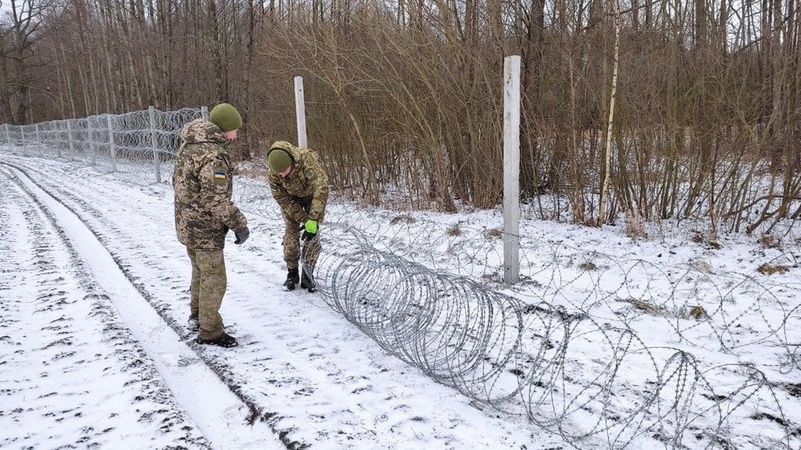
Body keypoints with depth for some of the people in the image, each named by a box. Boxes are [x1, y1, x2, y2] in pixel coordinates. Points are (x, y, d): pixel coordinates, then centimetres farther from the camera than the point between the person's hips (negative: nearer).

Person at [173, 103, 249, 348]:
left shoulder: (188, 145, 5)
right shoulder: (213, 154, -25)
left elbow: (177, 180, 15)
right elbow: (217, 200, -27)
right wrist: (239, 224, -17)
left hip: (187, 224, 10)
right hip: (205, 229, -10)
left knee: (200, 272, 26)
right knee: (214, 280, 4)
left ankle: (197, 316, 43)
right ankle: (209, 331, 15)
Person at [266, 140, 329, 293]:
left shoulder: (307, 158, -42)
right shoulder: (272, 175, -31)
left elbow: (321, 188, -45)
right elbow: (284, 201, -20)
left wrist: (312, 219, -46)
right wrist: (304, 220, -27)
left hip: (312, 196, -1)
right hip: (291, 198, 2)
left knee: (312, 235, -9)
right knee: (291, 234, -6)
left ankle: (307, 275, 3)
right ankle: (292, 274, 9)